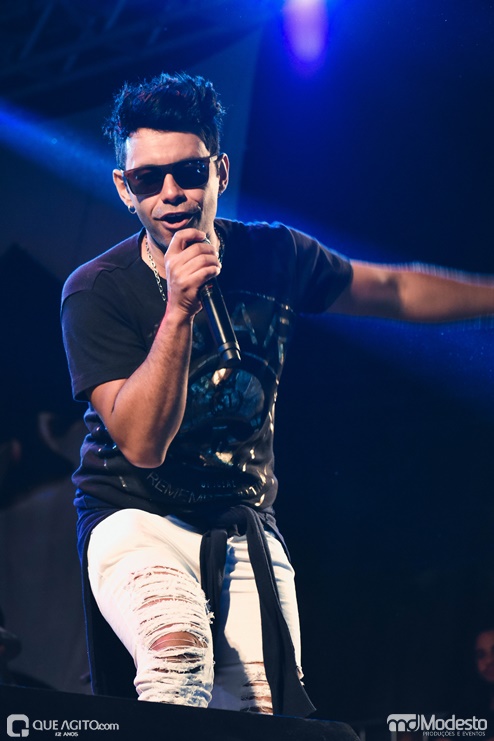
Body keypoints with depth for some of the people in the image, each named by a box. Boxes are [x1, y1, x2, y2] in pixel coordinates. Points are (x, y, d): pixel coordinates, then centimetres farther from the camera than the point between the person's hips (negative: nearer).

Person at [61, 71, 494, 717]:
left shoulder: (274, 257, -1)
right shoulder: (97, 292, -12)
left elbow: (395, 290, 16)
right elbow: (142, 443, -21)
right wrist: (179, 310, -31)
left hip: (245, 524, 4)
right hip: (137, 515, -4)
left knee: (264, 715, -9)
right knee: (179, 651, -34)